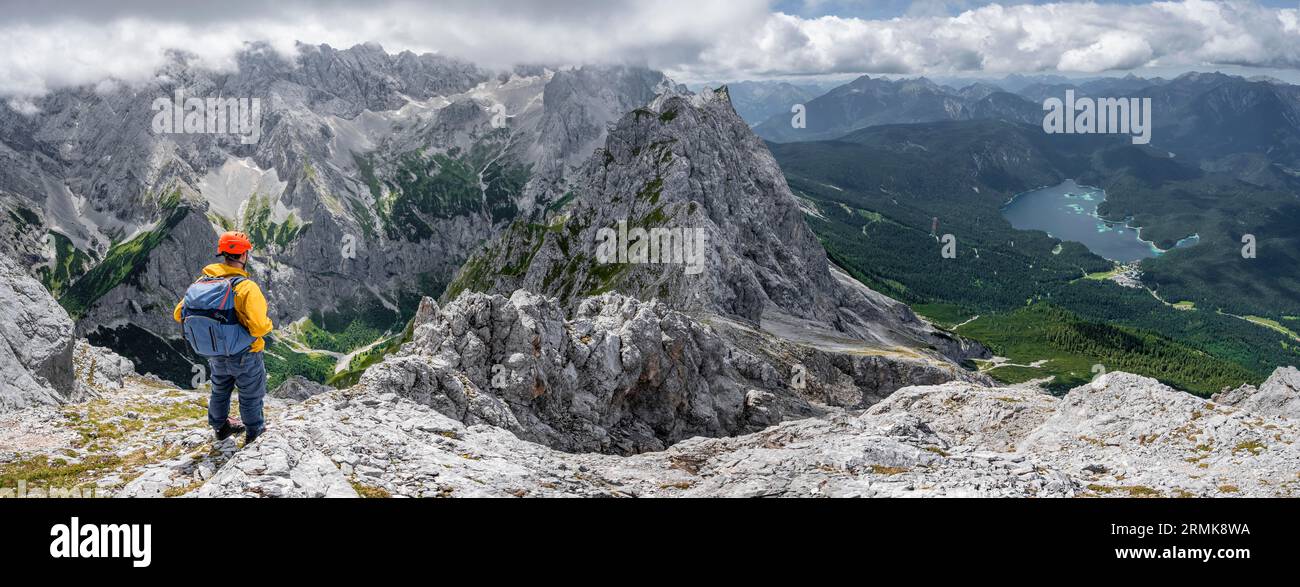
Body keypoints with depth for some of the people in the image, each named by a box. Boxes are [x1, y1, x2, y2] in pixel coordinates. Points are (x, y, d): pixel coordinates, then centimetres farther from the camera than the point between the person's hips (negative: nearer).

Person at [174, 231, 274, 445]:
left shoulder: (202, 282, -10)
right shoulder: (246, 287, -28)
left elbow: (179, 314, -1)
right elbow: (259, 327, -34)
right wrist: (267, 324, -12)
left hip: (214, 355, 5)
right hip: (244, 355, -5)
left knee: (220, 389, 30)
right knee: (251, 394, 19)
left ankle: (220, 426, 50)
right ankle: (254, 432, 38)